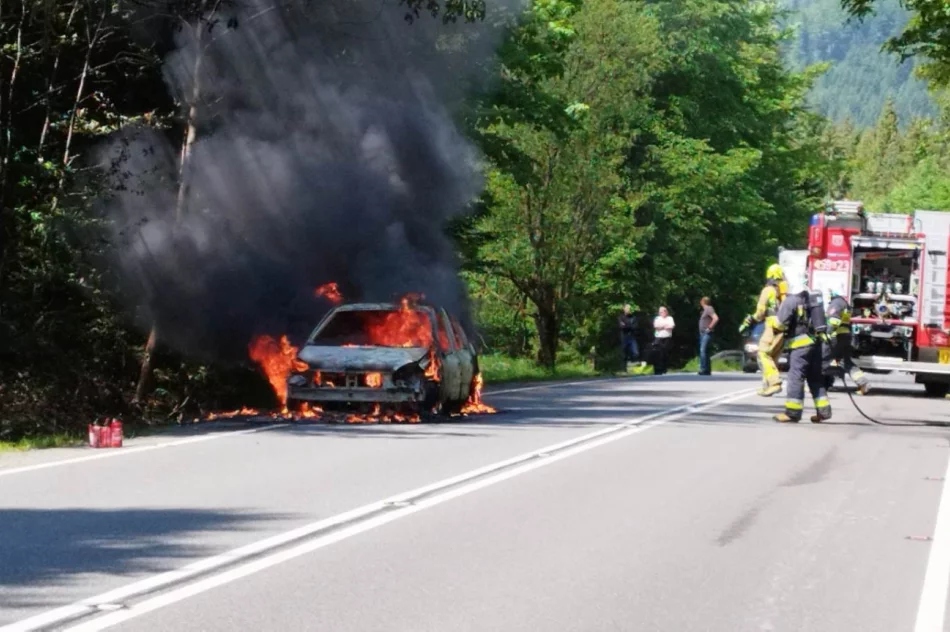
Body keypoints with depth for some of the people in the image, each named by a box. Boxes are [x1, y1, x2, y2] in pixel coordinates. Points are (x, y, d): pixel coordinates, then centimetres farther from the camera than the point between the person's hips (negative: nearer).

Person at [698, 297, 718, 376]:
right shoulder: (705, 310, 17)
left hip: (706, 333, -11)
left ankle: (703, 370, -22)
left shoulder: (709, 309, -12)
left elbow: (716, 318, -26)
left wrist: (709, 328, -20)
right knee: (703, 352, 11)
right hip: (702, 333, 11)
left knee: (703, 351, -18)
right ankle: (707, 370, 15)